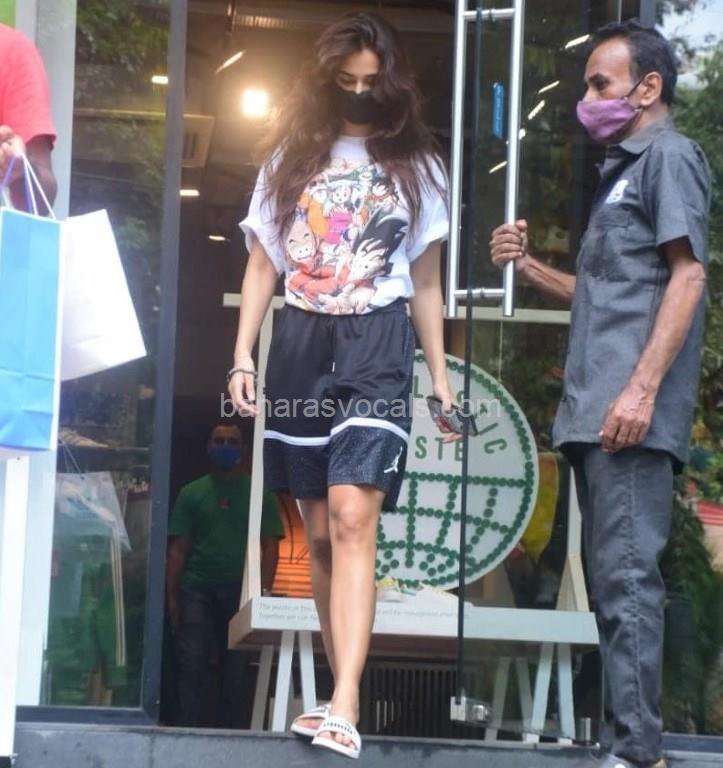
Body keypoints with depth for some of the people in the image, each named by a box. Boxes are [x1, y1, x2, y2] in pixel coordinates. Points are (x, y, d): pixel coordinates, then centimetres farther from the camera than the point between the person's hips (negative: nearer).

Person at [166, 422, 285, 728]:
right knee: (191, 665, -7)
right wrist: (172, 596, -1)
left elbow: (270, 546, 4)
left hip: (241, 591, 0)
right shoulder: (192, 493, 12)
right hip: (197, 590, 0)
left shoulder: (260, 494, 10)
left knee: (235, 669, 1)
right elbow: (177, 548, 9)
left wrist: (264, 592, -8)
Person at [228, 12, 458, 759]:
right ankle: (342, 694, 16)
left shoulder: (415, 165, 8)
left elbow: (425, 282, 12)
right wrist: (242, 356, 1)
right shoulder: (291, 157, 11)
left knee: (353, 518, -18)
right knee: (319, 533, 6)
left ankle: (344, 708, -26)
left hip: (377, 347, -3)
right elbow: (261, 267, 11)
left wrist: (441, 376, 8)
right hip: (300, 344, 3)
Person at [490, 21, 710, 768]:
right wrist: (527, 266, 15)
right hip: (596, 410, 10)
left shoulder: (669, 156, -3)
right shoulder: (623, 171, 24)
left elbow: (687, 275, -13)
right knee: (609, 577, 9)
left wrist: (644, 387, -22)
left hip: (633, 412, -10)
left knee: (627, 575, -13)